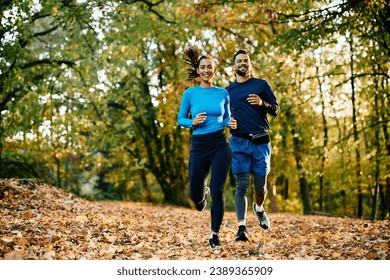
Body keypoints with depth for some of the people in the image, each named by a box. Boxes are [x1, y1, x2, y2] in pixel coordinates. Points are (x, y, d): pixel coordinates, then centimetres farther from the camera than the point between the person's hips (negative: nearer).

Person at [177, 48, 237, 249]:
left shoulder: (223, 93, 5)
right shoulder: (190, 93, 1)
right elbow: (180, 120, 6)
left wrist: (231, 124, -8)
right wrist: (193, 122, -14)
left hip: (220, 145, 0)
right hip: (199, 147, 0)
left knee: (217, 191, -5)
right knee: (194, 194, 7)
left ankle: (214, 234, 12)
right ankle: (203, 195, 46)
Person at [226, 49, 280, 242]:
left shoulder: (262, 85, 9)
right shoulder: (227, 91, 13)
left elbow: (276, 110, 6)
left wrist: (262, 103, -12)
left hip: (261, 142, 0)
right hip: (239, 142, 0)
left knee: (260, 186, 6)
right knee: (241, 186, -6)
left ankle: (259, 209, 38)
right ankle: (241, 228, -4)